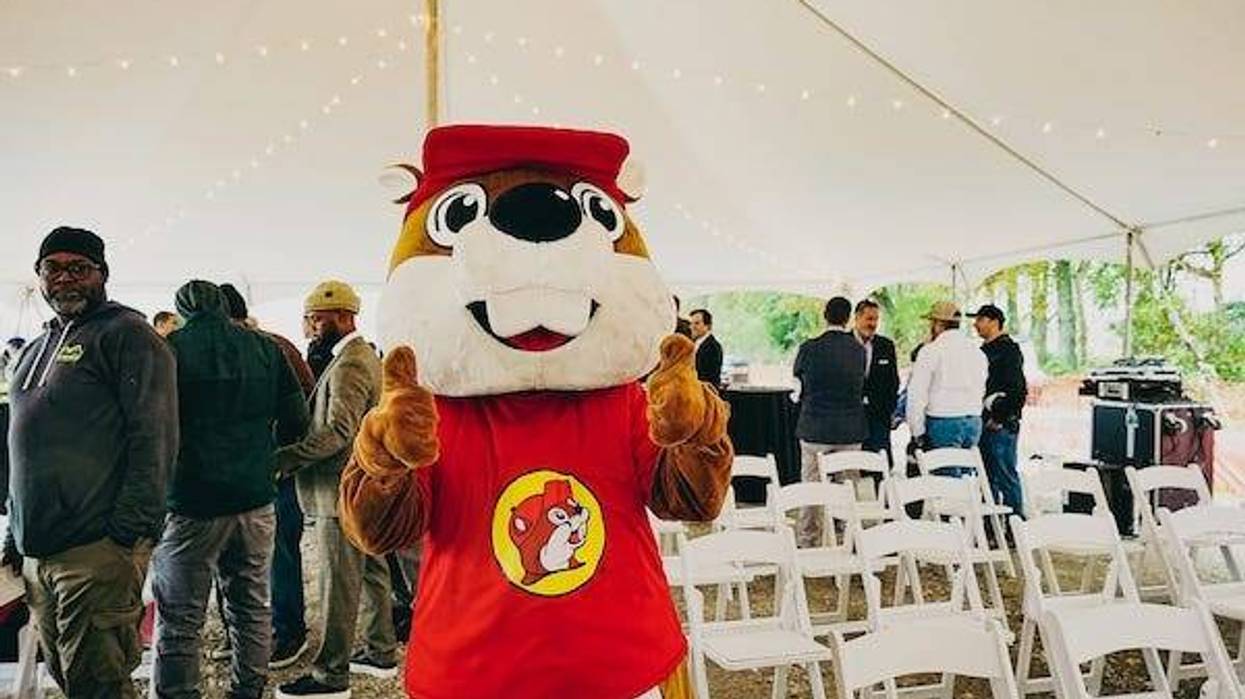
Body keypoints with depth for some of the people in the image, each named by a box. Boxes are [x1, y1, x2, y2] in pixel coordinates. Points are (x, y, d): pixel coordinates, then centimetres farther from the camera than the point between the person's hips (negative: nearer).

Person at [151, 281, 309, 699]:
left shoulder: (168, 350, -6)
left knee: (179, 621, 4)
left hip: (190, 503, -4)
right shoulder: (265, 349, 5)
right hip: (255, 499, 4)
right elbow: (296, 422, 5)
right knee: (251, 608, 15)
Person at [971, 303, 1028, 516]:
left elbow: (1018, 391, -15)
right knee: (987, 476, 13)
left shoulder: (1009, 350, -9)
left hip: (1001, 426, -9)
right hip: (984, 424, 9)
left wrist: (999, 417, -15)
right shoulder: (984, 351, 18)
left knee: (1005, 476, -6)